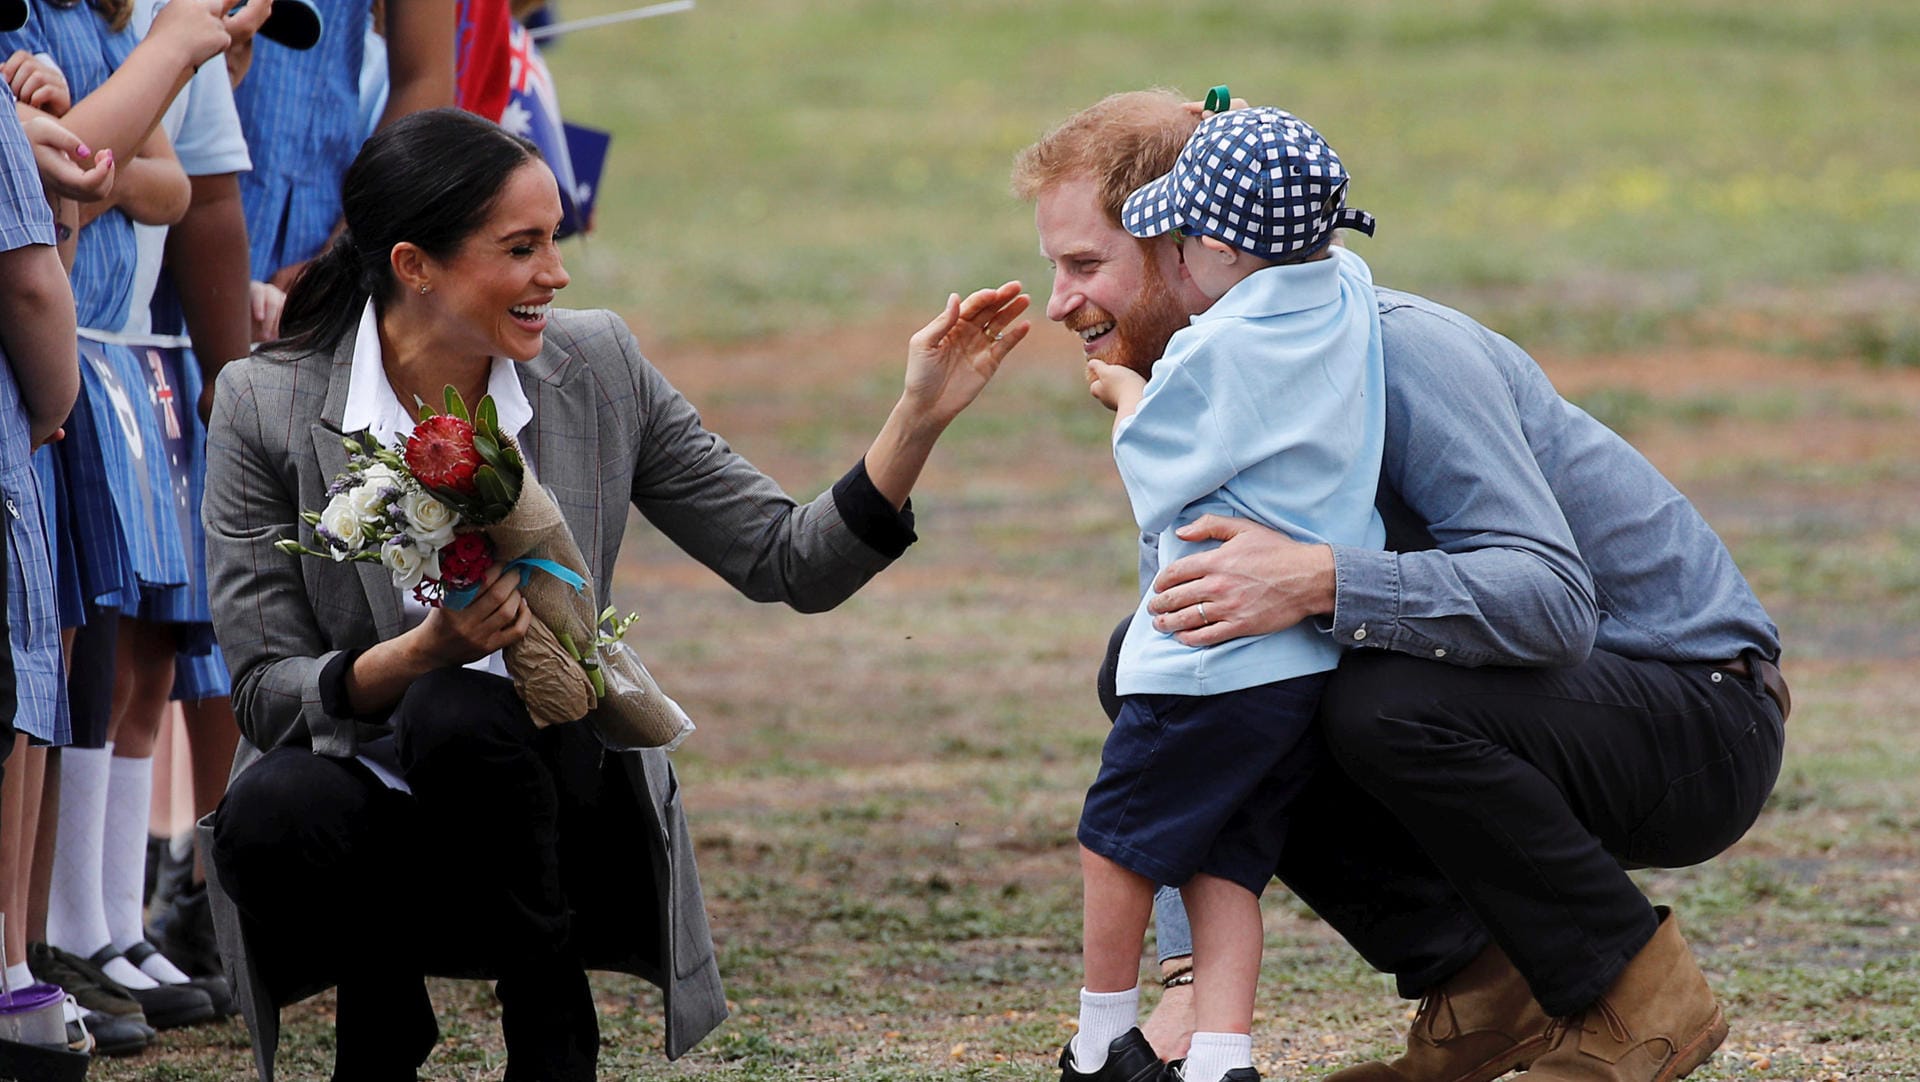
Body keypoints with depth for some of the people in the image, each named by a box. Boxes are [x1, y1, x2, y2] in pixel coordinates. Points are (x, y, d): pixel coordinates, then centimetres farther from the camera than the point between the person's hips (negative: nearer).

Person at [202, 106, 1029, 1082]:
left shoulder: (597, 372, -2)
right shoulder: (265, 407, -8)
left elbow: (790, 563, 1)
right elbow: (264, 692, -10)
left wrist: (920, 417, -11)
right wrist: (423, 652, -27)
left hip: (552, 805, 0)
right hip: (371, 820, 0)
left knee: (460, 713, -33)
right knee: (271, 813, -34)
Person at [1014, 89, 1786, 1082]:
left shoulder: (1396, 351, -24)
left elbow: (1553, 599, -35)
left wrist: (1318, 583, -47)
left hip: (1701, 715, -8)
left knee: (1385, 702, -35)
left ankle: (1634, 998, -14)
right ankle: (1479, 983, -1)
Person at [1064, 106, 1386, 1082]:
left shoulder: (1216, 351, -18)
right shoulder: (1350, 298, 3)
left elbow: (1155, 481, -4)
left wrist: (1127, 396, 14)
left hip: (1216, 660, -8)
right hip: (1322, 655, 8)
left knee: (1117, 842, 10)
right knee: (1223, 863, 10)